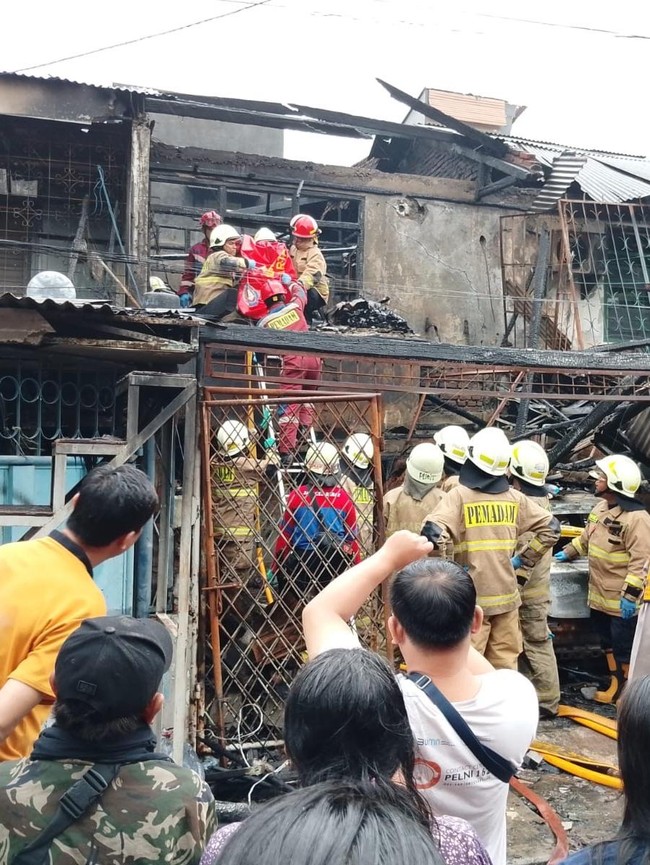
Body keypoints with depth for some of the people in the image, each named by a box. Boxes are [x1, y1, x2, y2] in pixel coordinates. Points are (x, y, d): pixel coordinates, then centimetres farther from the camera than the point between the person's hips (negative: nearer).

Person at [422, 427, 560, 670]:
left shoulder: (459, 495, -10)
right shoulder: (515, 498, 3)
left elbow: (433, 531, -24)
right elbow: (550, 528, 9)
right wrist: (523, 561, 12)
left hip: (472, 595, -4)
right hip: (506, 594, 4)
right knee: (506, 665, 13)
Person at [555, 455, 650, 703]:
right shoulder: (601, 508, 6)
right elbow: (586, 538, 24)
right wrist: (568, 552, 25)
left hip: (621, 599, -9)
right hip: (600, 595, 9)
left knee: (624, 647, 3)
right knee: (608, 643, 20)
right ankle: (615, 686, 34)